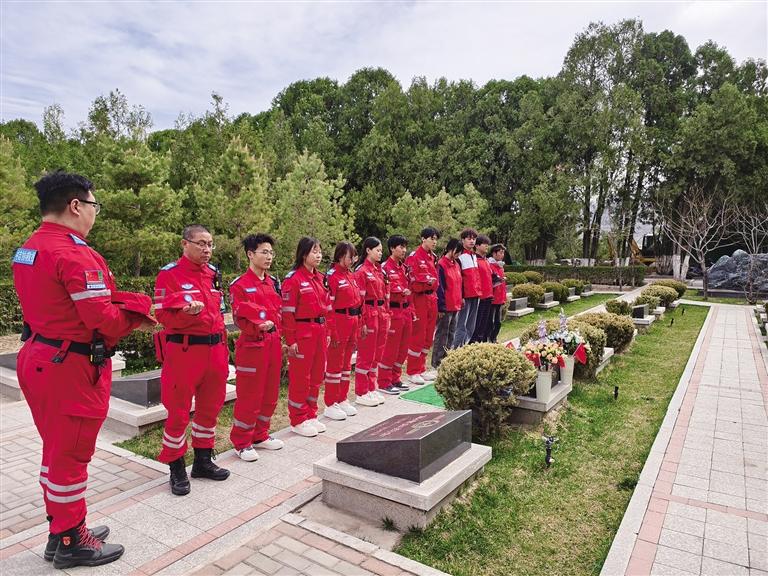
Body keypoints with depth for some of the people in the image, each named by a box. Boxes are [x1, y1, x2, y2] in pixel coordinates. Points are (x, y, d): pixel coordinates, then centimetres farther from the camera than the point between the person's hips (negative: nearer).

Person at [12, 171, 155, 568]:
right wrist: (139, 316, -7)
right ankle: (71, 544, 22)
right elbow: (103, 318, -25)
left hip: (38, 358, 10)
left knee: (56, 449, 20)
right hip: (72, 367, -10)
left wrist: (124, 312, 3)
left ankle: (62, 529, 36)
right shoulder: (74, 253, -21)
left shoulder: (27, 249, 10)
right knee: (70, 454, 5)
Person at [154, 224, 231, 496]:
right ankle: (176, 469, 21)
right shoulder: (169, 274, -8)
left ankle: (203, 460, 32)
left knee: (210, 408, 15)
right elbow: (163, 316, -12)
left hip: (214, 350, 7)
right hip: (183, 351, -6)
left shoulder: (213, 273, 11)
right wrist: (188, 312, -31)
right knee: (179, 412, 4)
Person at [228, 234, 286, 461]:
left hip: (273, 343, 7)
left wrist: (273, 325, 1)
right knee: (249, 396, 1)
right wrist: (259, 327, -22)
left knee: (270, 393, 14)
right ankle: (241, 442, 17)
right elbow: (239, 319, -12)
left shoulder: (273, 282, 11)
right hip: (252, 344, -7)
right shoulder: (240, 285, -10)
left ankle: (260, 435, 30)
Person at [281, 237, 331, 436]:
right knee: (300, 377, 2)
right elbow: (288, 312, -14)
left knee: (316, 375, 14)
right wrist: (291, 341, -16)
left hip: (320, 331, 8)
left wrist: (327, 332, 14)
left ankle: (311, 415, 28)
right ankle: (298, 420, 16)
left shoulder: (320, 278, 12)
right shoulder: (293, 279, -11)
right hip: (302, 333, -7)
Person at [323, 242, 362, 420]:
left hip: (352, 322, 8)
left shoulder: (351, 275, 13)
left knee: (346, 363, 15)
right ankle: (330, 405, 10)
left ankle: (342, 399, 26)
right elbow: (328, 306, -15)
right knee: (335, 363, 0)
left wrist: (358, 325, 13)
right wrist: (332, 332, -17)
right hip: (339, 322, -8)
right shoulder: (332, 276, -12)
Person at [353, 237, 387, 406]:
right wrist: (363, 322, -17)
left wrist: (386, 315, 11)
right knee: (366, 355, 0)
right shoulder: (361, 271, -11)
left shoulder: (379, 270, 13)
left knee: (376, 354, 14)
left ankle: (371, 389, 25)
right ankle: (361, 393, 10)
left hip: (381, 314, 8)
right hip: (369, 315, -8)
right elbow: (359, 300, -15)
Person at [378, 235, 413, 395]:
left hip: (406, 311, 8)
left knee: (403, 348, 13)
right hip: (393, 311, -8)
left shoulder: (404, 267, 15)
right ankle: (384, 383, 10)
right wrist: (400, 291, -23)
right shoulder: (385, 268, -10)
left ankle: (395, 379, 26)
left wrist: (411, 310, 16)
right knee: (390, 348, -1)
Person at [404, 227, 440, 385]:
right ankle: (412, 372, 8)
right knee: (418, 336, -3)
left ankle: (421, 369, 25)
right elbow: (411, 282, -15)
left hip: (431, 298, 8)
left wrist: (435, 298, 13)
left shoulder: (433, 257, 15)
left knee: (428, 336, 13)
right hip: (419, 299, -8)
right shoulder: (414, 257, -10)